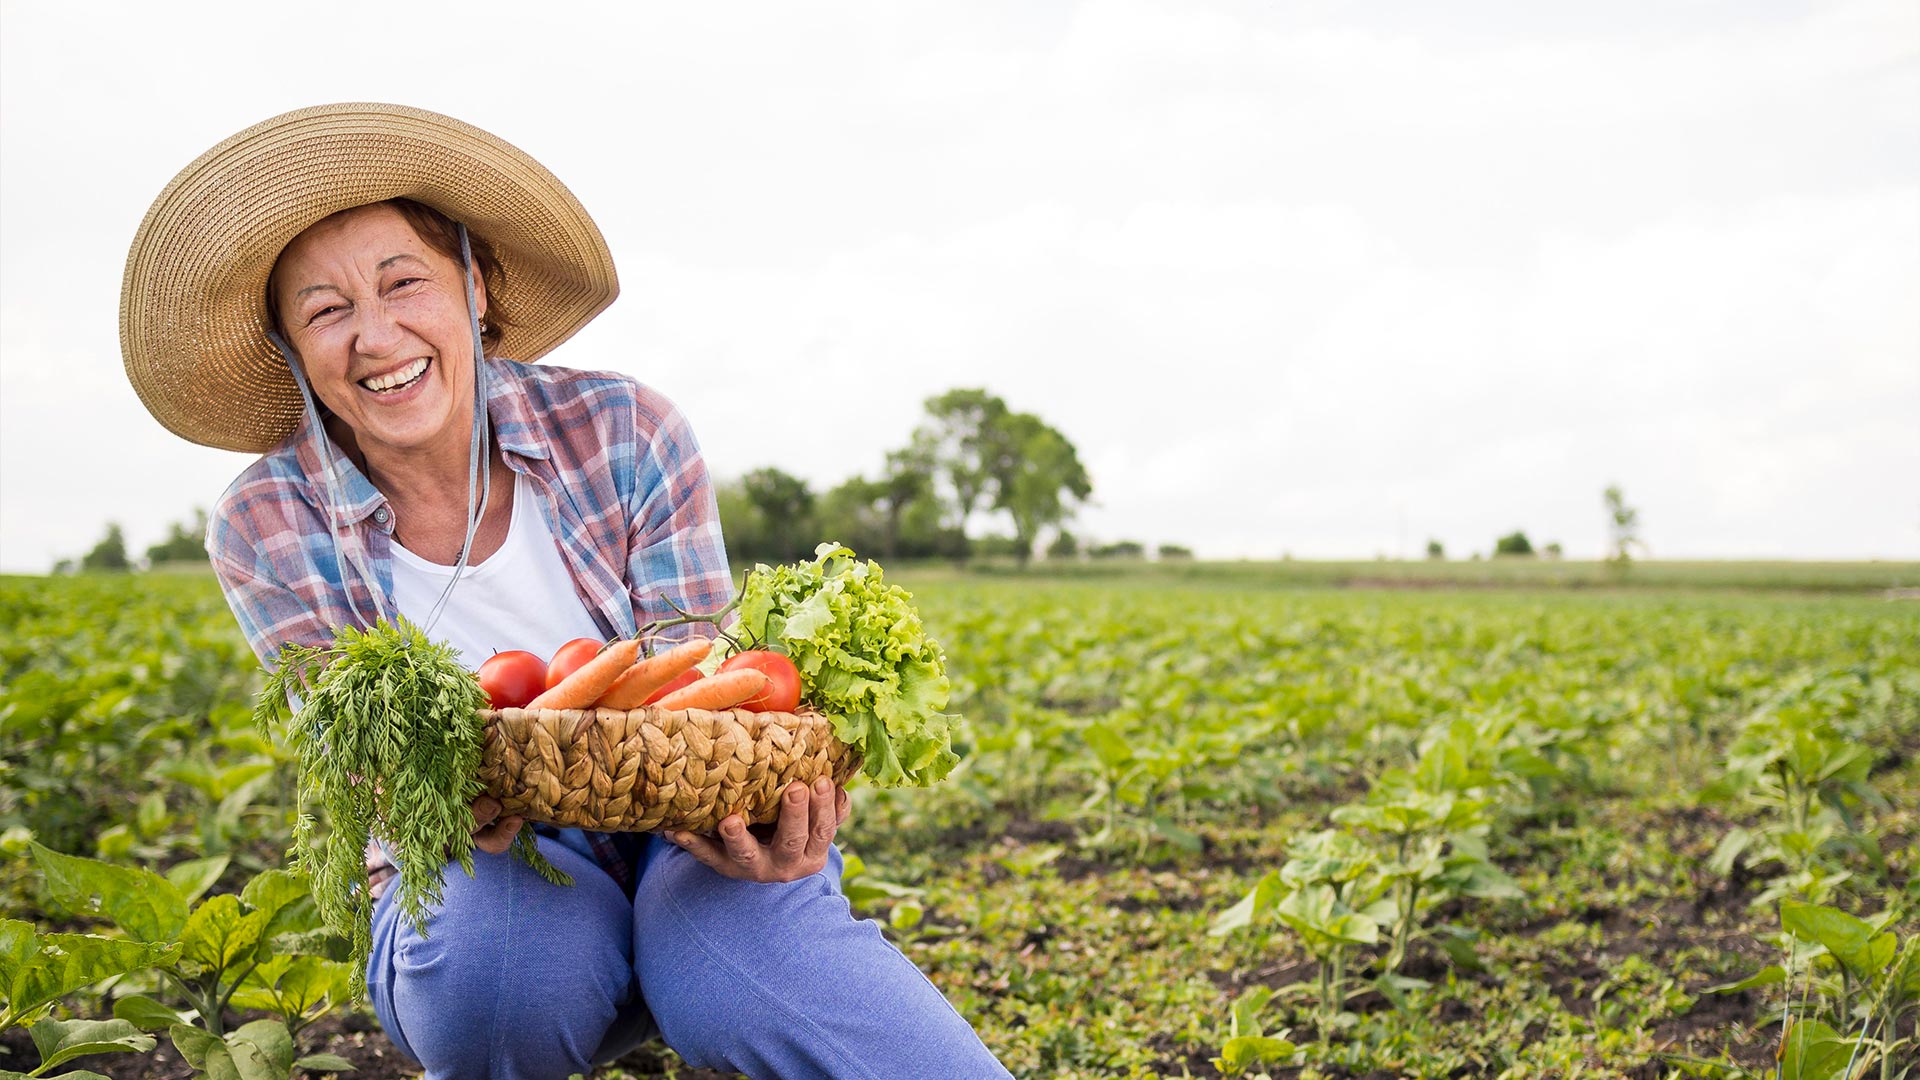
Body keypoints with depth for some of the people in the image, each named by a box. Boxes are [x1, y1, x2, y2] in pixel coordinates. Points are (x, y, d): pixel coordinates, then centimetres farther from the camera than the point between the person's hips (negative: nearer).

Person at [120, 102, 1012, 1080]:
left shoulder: (627, 435, -11)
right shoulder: (268, 533, -9)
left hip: (680, 832, -2)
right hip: (480, 865, 2)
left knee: (750, 937, -38)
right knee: (500, 965, -34)